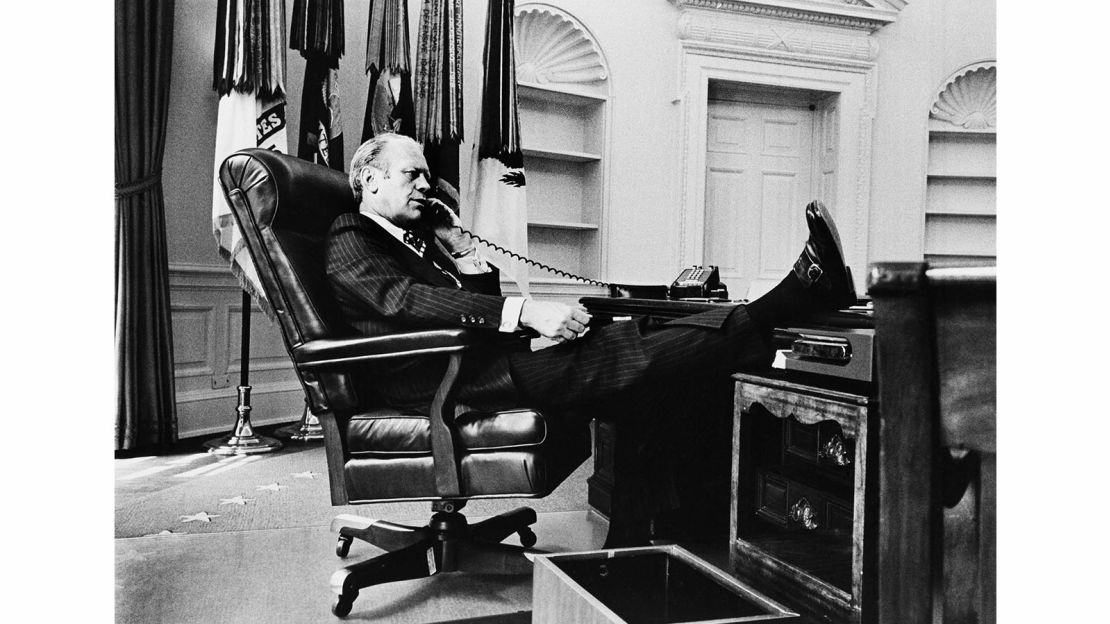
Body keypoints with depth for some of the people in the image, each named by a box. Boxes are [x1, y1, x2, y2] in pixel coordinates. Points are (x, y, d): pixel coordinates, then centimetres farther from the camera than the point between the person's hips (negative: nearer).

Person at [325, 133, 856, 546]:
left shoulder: (411, 239, 28)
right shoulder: (350, 239, 3)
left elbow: (486, 308, 24)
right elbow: (402, 299, -20)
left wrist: (460, 248, 12)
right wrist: (525, 312, -28)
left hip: (487, 366, 8)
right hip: (437, 383, -8)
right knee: (614, 356, -23)